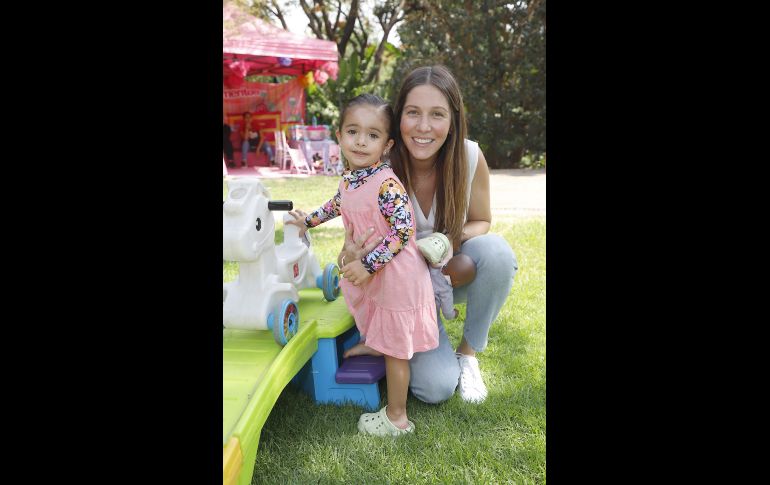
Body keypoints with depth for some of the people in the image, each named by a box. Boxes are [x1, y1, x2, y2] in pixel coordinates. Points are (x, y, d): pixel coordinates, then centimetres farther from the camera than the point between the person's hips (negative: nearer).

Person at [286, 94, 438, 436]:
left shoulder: (386, 183, -25)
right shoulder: (348, 177, 2)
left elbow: (404, 230, -27)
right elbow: (338, 204, 24)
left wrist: (367, 264, -27)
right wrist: (309, 220, 35)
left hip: (397, 274, -8)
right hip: (371, 270, 8)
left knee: (394, 347, 3)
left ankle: (396, 418, 18)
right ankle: (372, 343, 63)